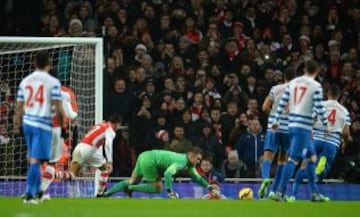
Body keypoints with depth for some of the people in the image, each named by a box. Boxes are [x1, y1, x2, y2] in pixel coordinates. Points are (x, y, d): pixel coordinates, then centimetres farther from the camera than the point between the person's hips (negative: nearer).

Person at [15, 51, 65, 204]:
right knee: (36, 159, -7)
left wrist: (17, 125, 23)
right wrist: (62, 124, 2)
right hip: (43, 124, -6)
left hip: (28, 122, 6)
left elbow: (19, 106, 13)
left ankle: (37, 192, 25)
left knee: (33, 158, 18)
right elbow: (58, 107, -9)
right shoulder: (53, 82, -6)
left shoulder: (25, 81, 10)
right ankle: (29, 194, -12)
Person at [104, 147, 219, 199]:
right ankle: (130, 188, -2)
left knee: (132, 181, 11)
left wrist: (210, 187, 13)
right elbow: (168, 174, -35)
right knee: (157, 188, 0)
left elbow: (197, 177, 21)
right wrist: (170, 192, -32)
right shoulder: (181, 162, -22)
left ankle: (105, 194, 6)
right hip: (149, 161, -9)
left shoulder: (189, 164, 8)